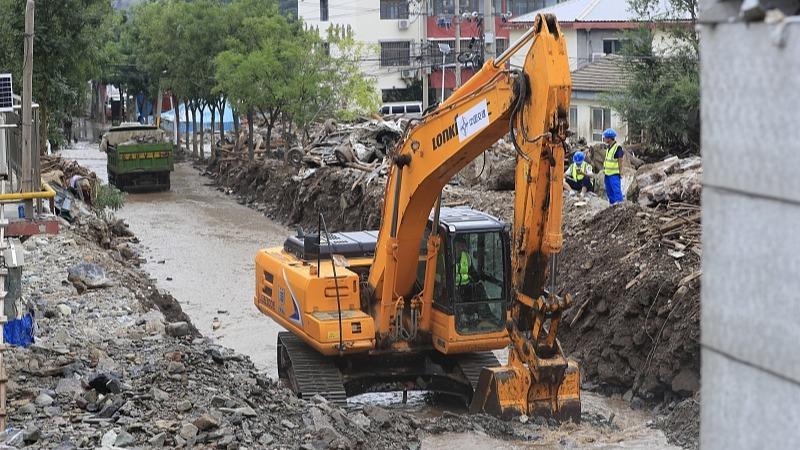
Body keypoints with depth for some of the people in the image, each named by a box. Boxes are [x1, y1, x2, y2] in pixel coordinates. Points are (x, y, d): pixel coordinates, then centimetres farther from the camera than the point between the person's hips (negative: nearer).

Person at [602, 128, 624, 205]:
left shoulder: (618, 147, -14)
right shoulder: (609, 147, 12)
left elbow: (620, 161, -14)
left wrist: (620, 172, -15)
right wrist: (604, 169, 15)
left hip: (614, 174, -9)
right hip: (607, 173, 9)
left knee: (617, 191, -10)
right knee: (609, 192, 15)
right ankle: (612, 204, 24)